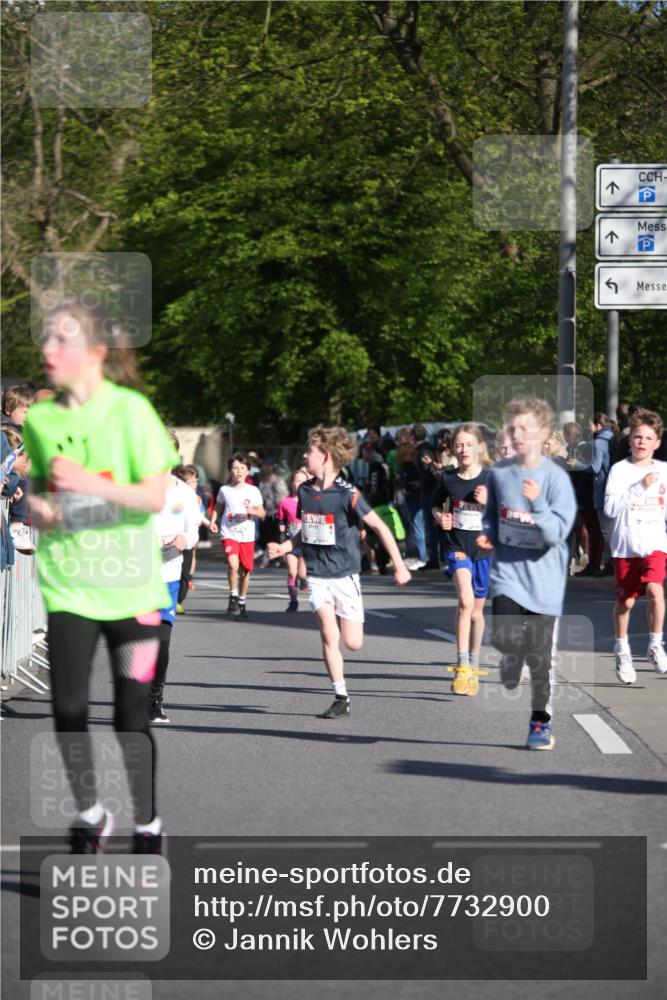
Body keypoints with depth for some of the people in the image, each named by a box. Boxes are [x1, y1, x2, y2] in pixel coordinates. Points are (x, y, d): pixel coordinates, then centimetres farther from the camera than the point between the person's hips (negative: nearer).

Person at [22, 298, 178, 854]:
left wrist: (92, 485, -26)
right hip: (67, 584, 3)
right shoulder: (40, 418, 3)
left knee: (131, 714, 1)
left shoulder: (130, 410, -10)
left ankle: (147, 825, 20)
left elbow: (155, 496, -12)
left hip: (130, 585, -3)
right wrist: (37, 507, -5)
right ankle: (90, 814, 18)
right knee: (69, 708, -5)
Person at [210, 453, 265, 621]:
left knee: (245, 571, 7)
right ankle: (233, 597, -5)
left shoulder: (253, 491, 2)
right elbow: (218, 507, 18)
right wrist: (213, 521, 2)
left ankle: (242, 603, 25)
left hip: (247, 536, 2)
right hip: (229, 533, -2)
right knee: (233, 564, -24)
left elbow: (262, 513, 5)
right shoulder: (224, 490, 2)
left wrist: (253, 511, -16)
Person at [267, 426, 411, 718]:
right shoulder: (305, 490, 3)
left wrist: (399, 565, -12)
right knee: (328, 634, -13)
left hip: (344, 574, -3)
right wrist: (285, 547, 1)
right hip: (317, 574, 3)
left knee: (353, 642, -5)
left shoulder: (347, 494, -14)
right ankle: (341, 698, -5)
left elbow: (380, 527, -11)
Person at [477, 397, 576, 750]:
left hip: (542, 578, -2)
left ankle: (540, 720, 19)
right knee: (507, 642, -16)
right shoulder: (499, 473, 1)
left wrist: (537, 504, -30)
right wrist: (487, 536, 0)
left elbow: (558, 533, -15)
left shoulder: (556, 478, -10)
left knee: (539, 653, 2)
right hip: (507, 572, 2)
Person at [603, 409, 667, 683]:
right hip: (625, 546, 0)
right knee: (625, 601, 9)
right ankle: (622, 651, 31)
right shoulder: (620, 470, -4)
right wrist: (640, 487, -20)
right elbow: (610, 507, -16)